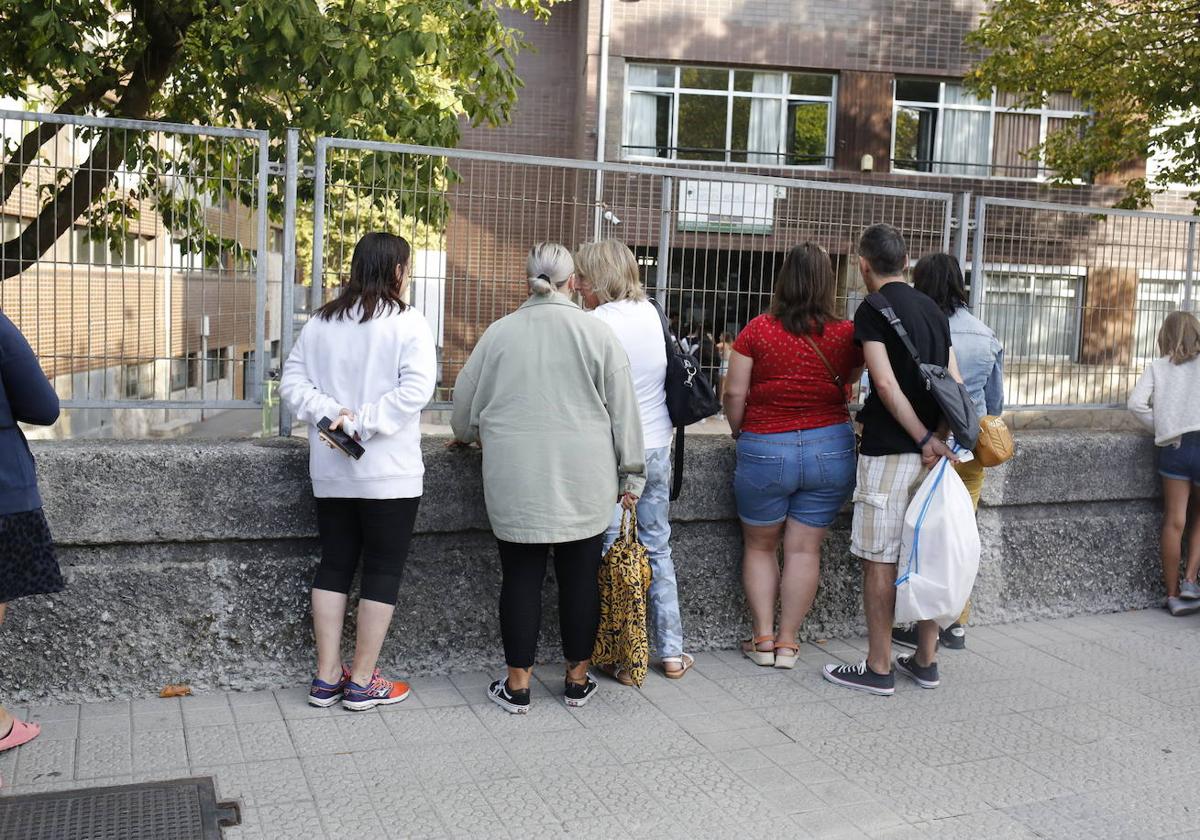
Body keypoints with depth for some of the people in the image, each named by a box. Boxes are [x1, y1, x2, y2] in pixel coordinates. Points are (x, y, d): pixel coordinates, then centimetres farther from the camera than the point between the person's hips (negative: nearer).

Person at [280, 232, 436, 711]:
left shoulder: (320, 322, 7)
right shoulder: (407, 323, -9)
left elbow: (292, 382, 2)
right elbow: (416, 389, -21)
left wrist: (331, 412, -8)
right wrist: (362, 422, -19)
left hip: (331, 470, 5)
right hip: (388, 473, -5)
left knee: (334, 566, 14)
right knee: (383, 571, 5)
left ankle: (326, 677, 18)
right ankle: (362, 683, 10)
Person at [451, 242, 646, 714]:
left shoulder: (500, 332, -1)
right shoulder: (596, 332, -4)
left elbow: (465, 401, 10)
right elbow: (622, 409, 0)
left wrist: (468, 434, 32)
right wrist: (630, 473, 9)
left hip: (516, 480, 0)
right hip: (583, 480, 0)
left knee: (521, 577, 8)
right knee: (579, 576, 10)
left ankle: (517, 685, 14)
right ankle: (578, 680, 22)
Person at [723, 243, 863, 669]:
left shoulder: (758, 330, -9)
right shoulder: (846, 335, -5)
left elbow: (735, 393, -7)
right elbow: (852, 380, 9)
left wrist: (739, 432, 9)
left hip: (765, 450, -1)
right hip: (830, 449, 2)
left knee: (759, 546, 15)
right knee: (804, 549, 9)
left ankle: (762, 638, 16)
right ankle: (787, 642, 15)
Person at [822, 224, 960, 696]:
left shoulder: (872, 310, -9)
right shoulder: (934, 310, 14)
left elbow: (886, 383, -17)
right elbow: (955, 383, 11)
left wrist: (925, 438, -13)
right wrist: (937, 438, 8)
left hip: (889, 451, -7)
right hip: (931, 451, 7)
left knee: (880, 560, 0)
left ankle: (879, 669, 7)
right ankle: (926, 661, 22)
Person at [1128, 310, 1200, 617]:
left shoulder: (1157, 367, 6)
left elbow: (1136, 403, -6)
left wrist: (1161, 428, 6)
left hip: (1173, 446, 1)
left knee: (1174, 522, 5)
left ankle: (1173, 595, 11)